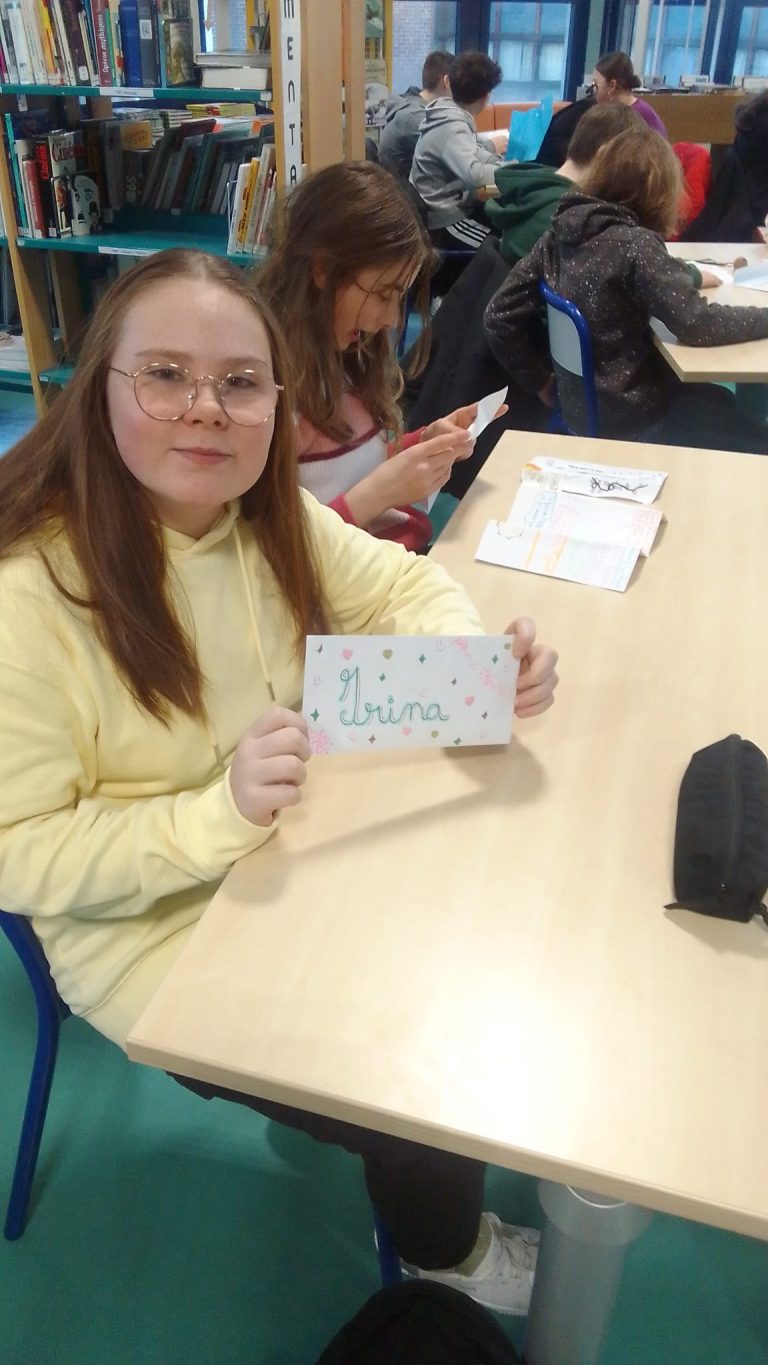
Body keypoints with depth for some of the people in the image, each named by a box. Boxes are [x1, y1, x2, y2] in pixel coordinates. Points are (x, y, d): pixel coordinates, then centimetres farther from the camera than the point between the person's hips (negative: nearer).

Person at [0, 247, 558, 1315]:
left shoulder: (269, 514, -9)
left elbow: (399, 586, 2)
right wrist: (219, 813, -36)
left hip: (310, 849, 6)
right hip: (158, 928, -6)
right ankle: (447, 1252, 31)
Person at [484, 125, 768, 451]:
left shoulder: (560, 231, -2)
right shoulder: (635, 243, -21)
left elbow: (499, 316, -1)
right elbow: (695, 323, -27)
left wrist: (540, 383, 8)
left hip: (577, 401, 8)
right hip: (627, 417, -8)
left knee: (720, 402, 28)